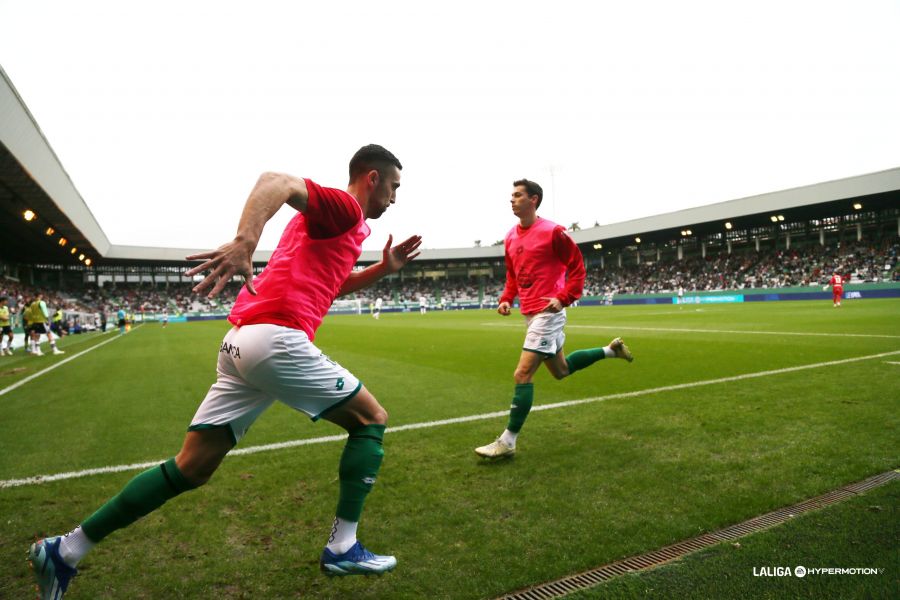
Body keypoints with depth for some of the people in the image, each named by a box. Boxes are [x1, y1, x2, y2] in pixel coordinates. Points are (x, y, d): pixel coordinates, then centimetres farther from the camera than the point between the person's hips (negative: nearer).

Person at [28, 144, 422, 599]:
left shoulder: (336, 220, 26)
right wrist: (245, 241, -37)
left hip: (240, 341, 10)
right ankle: (343, 548, 10)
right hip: (277, 338, -10)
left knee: (191, 468, 13)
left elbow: (329, 284, 38)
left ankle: (65, 550, 23)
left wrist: (384, 268, 27)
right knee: (370, 418, 6)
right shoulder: (343, 207, -3)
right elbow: (275, 181, -21)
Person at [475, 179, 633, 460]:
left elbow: (577, 266, -8)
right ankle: (611, 350, 39)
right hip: (530, 314, 9)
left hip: (547, 313, -9)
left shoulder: (552, 232, -11)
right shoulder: (511, 237, 10)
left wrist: (564, 298, -18)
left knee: (522, 374, -12)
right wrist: (506, 298, 5)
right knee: (560, 370, 21)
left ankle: (507, 442, -2)